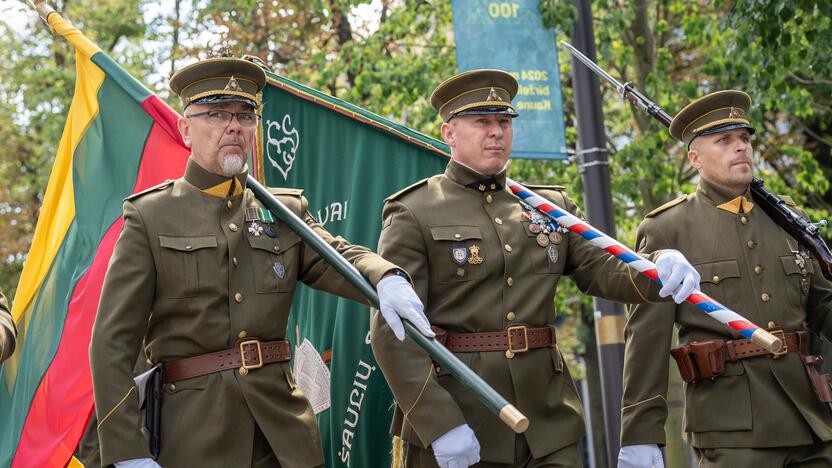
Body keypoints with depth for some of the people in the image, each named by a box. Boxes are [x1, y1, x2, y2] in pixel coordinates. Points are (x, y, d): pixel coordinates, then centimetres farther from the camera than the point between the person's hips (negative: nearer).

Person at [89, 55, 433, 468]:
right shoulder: (150, 217, 0)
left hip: (285, 433, 3)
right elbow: (113, 342, -4)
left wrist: (386, 278, -32)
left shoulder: (286, 211, 12)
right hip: (196, 432, -3)